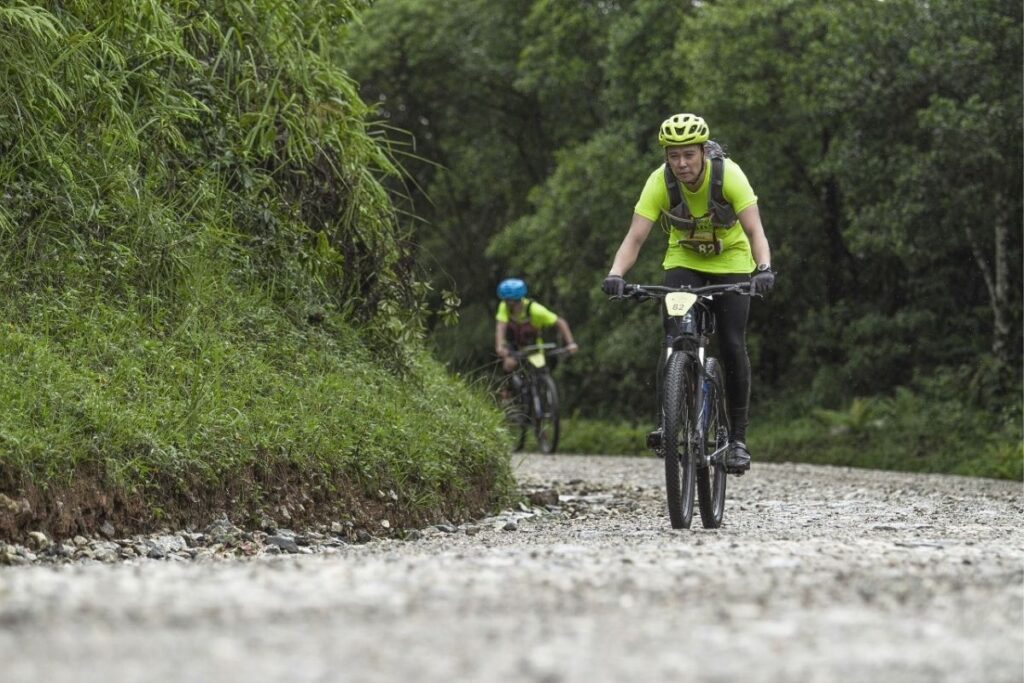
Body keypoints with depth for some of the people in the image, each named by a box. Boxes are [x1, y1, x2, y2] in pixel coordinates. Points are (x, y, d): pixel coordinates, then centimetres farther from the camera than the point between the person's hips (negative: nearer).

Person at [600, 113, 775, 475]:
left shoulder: (728, 174, -29)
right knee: (674, 338, -21)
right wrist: (615, 274, -47)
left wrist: (764, 268, -53)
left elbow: (754, 230, -34)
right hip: (684, 260, 1)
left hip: (730, 260, -1)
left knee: (732, 345, -10)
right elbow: (635, 237, -29)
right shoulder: (660, 181, -24)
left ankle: (738, 437, 1)